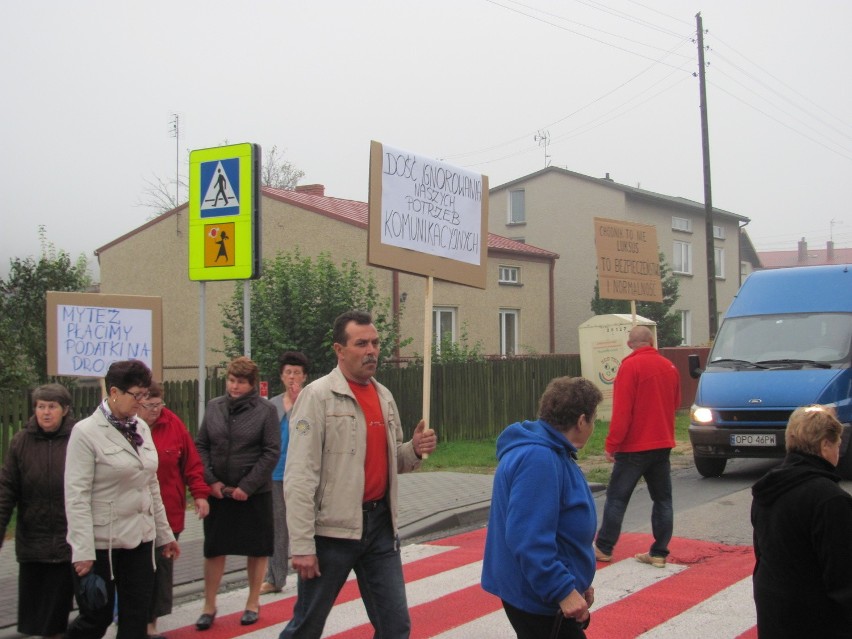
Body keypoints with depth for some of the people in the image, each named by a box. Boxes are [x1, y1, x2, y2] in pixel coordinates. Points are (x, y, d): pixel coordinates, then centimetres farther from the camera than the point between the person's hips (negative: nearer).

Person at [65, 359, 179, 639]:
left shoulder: (141, 428, 7)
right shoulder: (86, 432, -11)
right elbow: (76, 496, -15)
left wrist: (165, 533, 15)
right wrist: (83, 551, -19)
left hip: (140, 539, 6)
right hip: (102, 543, -6)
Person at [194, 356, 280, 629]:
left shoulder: (265, 409, -6)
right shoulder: (214, 407, 4)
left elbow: (272, 452, -9)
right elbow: (201, 446, 6)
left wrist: (247, 486, -14)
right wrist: (211, 481, -6)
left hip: (254, 493, -2)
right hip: (218, 492, 3)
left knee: (256, 550, 9)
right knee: (214, 549, 7)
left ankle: (253, 603, 25)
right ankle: (209, 606, 20)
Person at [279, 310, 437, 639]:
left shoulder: (384, 395, 11)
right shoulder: (317, 395, -11)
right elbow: (299, 478, -15)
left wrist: (414, 450, -1)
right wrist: (302, 545, -19)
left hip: (381, 524, 6)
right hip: (332, 530, -6)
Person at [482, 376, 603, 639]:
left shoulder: (552, 454, 10)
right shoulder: (538, 460, -24)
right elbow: (528, 539, -30)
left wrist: (578, 582, 20)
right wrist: (564, 590, -27)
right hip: (538, 598, -10)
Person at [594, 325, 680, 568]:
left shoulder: (630, 366, -14)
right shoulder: (669, 367, 5)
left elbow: (621, 411, -18)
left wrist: (611, 444, -13)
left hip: (634, 447, -6)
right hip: (663, 444, 6)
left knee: (617, 498, 4)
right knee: (662, 499, 10)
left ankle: (604, 548, 11)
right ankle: (659, 553, 10)